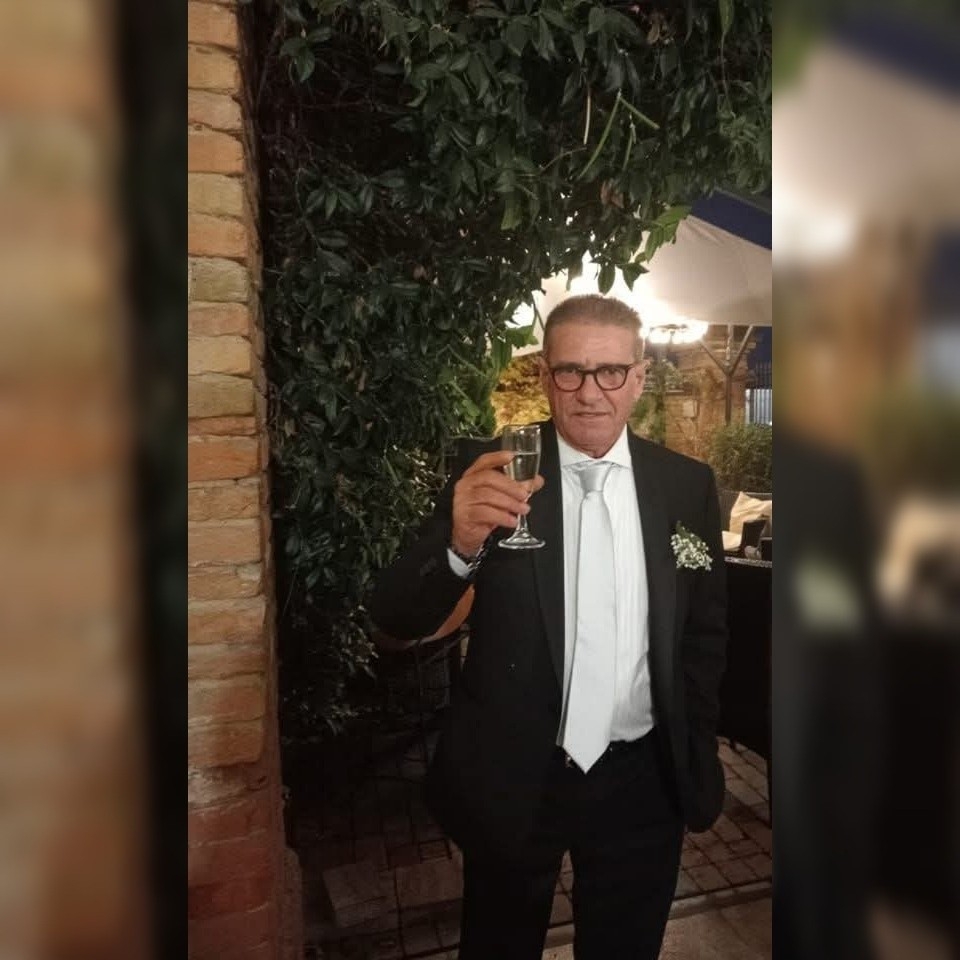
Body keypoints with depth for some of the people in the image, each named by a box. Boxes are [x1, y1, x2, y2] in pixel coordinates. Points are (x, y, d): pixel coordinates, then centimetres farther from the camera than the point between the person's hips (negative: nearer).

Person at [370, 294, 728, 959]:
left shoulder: (688, 485, -5)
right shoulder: (492, 469, -12)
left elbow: (706, 633, 6)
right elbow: (398, 619, -17)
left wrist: (695, 755, 9)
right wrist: (460, 544, -35)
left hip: (641, 781, 2)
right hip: (511, 777, -1)